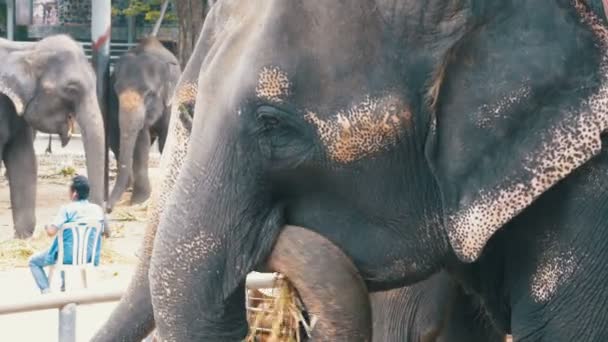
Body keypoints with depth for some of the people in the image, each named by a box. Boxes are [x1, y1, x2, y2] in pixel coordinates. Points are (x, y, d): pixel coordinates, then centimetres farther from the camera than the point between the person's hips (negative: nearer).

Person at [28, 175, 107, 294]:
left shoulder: (67, 209, -19)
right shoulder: (97, 209, -4)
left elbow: (51, 232, -23)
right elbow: (102, 229, 11)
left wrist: (47, 227, 1)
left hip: (68, 256, -6)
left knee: (34, 262, 15)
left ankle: (46, 292, 1)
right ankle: (64, 285, 42)